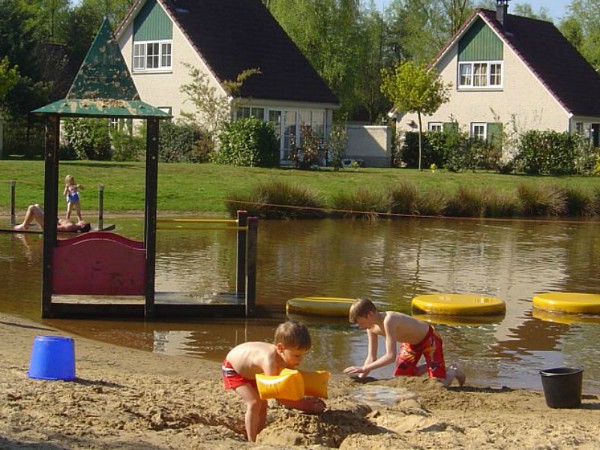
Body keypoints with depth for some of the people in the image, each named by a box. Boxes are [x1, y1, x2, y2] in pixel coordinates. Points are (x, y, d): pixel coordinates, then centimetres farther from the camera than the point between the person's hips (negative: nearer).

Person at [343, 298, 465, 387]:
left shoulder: (388, 320, -40)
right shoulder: (372, 327, -14)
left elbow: (391, 356, -44)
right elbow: (371, 358, -6)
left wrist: (363, 368, -44)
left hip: (429, 339, -8)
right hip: (410, 343, 8)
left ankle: (453, 371, 19)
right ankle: (427, 367, 27)